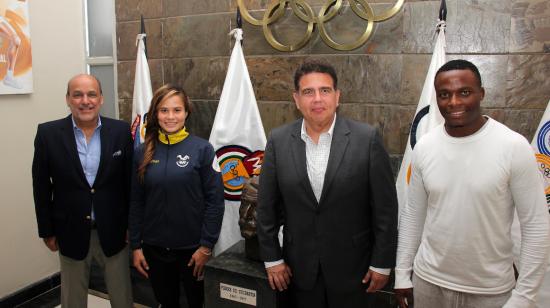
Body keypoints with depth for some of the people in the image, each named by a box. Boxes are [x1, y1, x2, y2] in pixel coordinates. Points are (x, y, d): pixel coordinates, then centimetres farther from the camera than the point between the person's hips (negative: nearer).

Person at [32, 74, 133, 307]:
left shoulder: (121, 131, -7)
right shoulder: (48, 133, -8)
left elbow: (130, 181, -2)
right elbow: (41, 187, -1)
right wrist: (47, 231, 1)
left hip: (113, 231, 0)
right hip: (71, 232, 0)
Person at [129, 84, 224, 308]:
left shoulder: (202, 149, -10)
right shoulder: (142, 153, -1)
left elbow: (215, 200, -10)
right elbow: (136, 202, 4)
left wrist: (206, 246, -12)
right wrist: (135, 245, 2)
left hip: (193, 247, -2)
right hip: (154, 248, 3)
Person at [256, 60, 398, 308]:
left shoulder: (367, 138, -11)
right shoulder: (278, 141, -5)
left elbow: (385, 207, -7)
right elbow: (267, 206, 1)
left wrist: (382, 263, -4)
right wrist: (272, 258, 2)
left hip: (352, 267, -1)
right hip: (300, 267, 2)